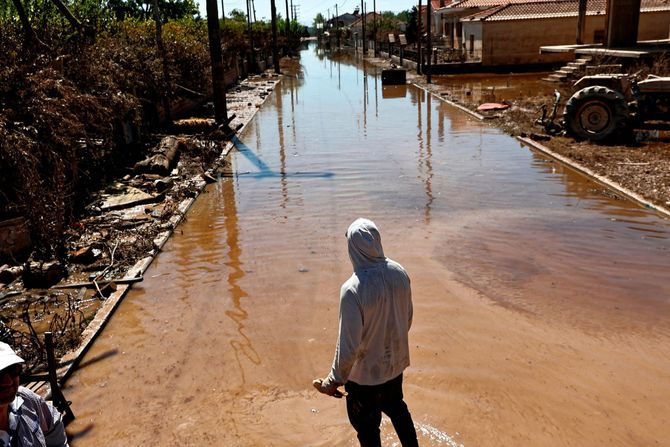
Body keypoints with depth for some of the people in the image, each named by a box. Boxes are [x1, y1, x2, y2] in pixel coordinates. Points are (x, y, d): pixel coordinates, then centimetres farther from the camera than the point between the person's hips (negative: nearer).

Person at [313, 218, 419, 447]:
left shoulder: (353, 289, -31)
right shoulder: (399, 273, -13)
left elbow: (349, 345, -25)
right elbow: (408, 318, 3)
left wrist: (335, 381, -11)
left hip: (367, 373, -6)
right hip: (396, 362, 6)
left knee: (367, 429, 18)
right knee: (397, 408, 32)